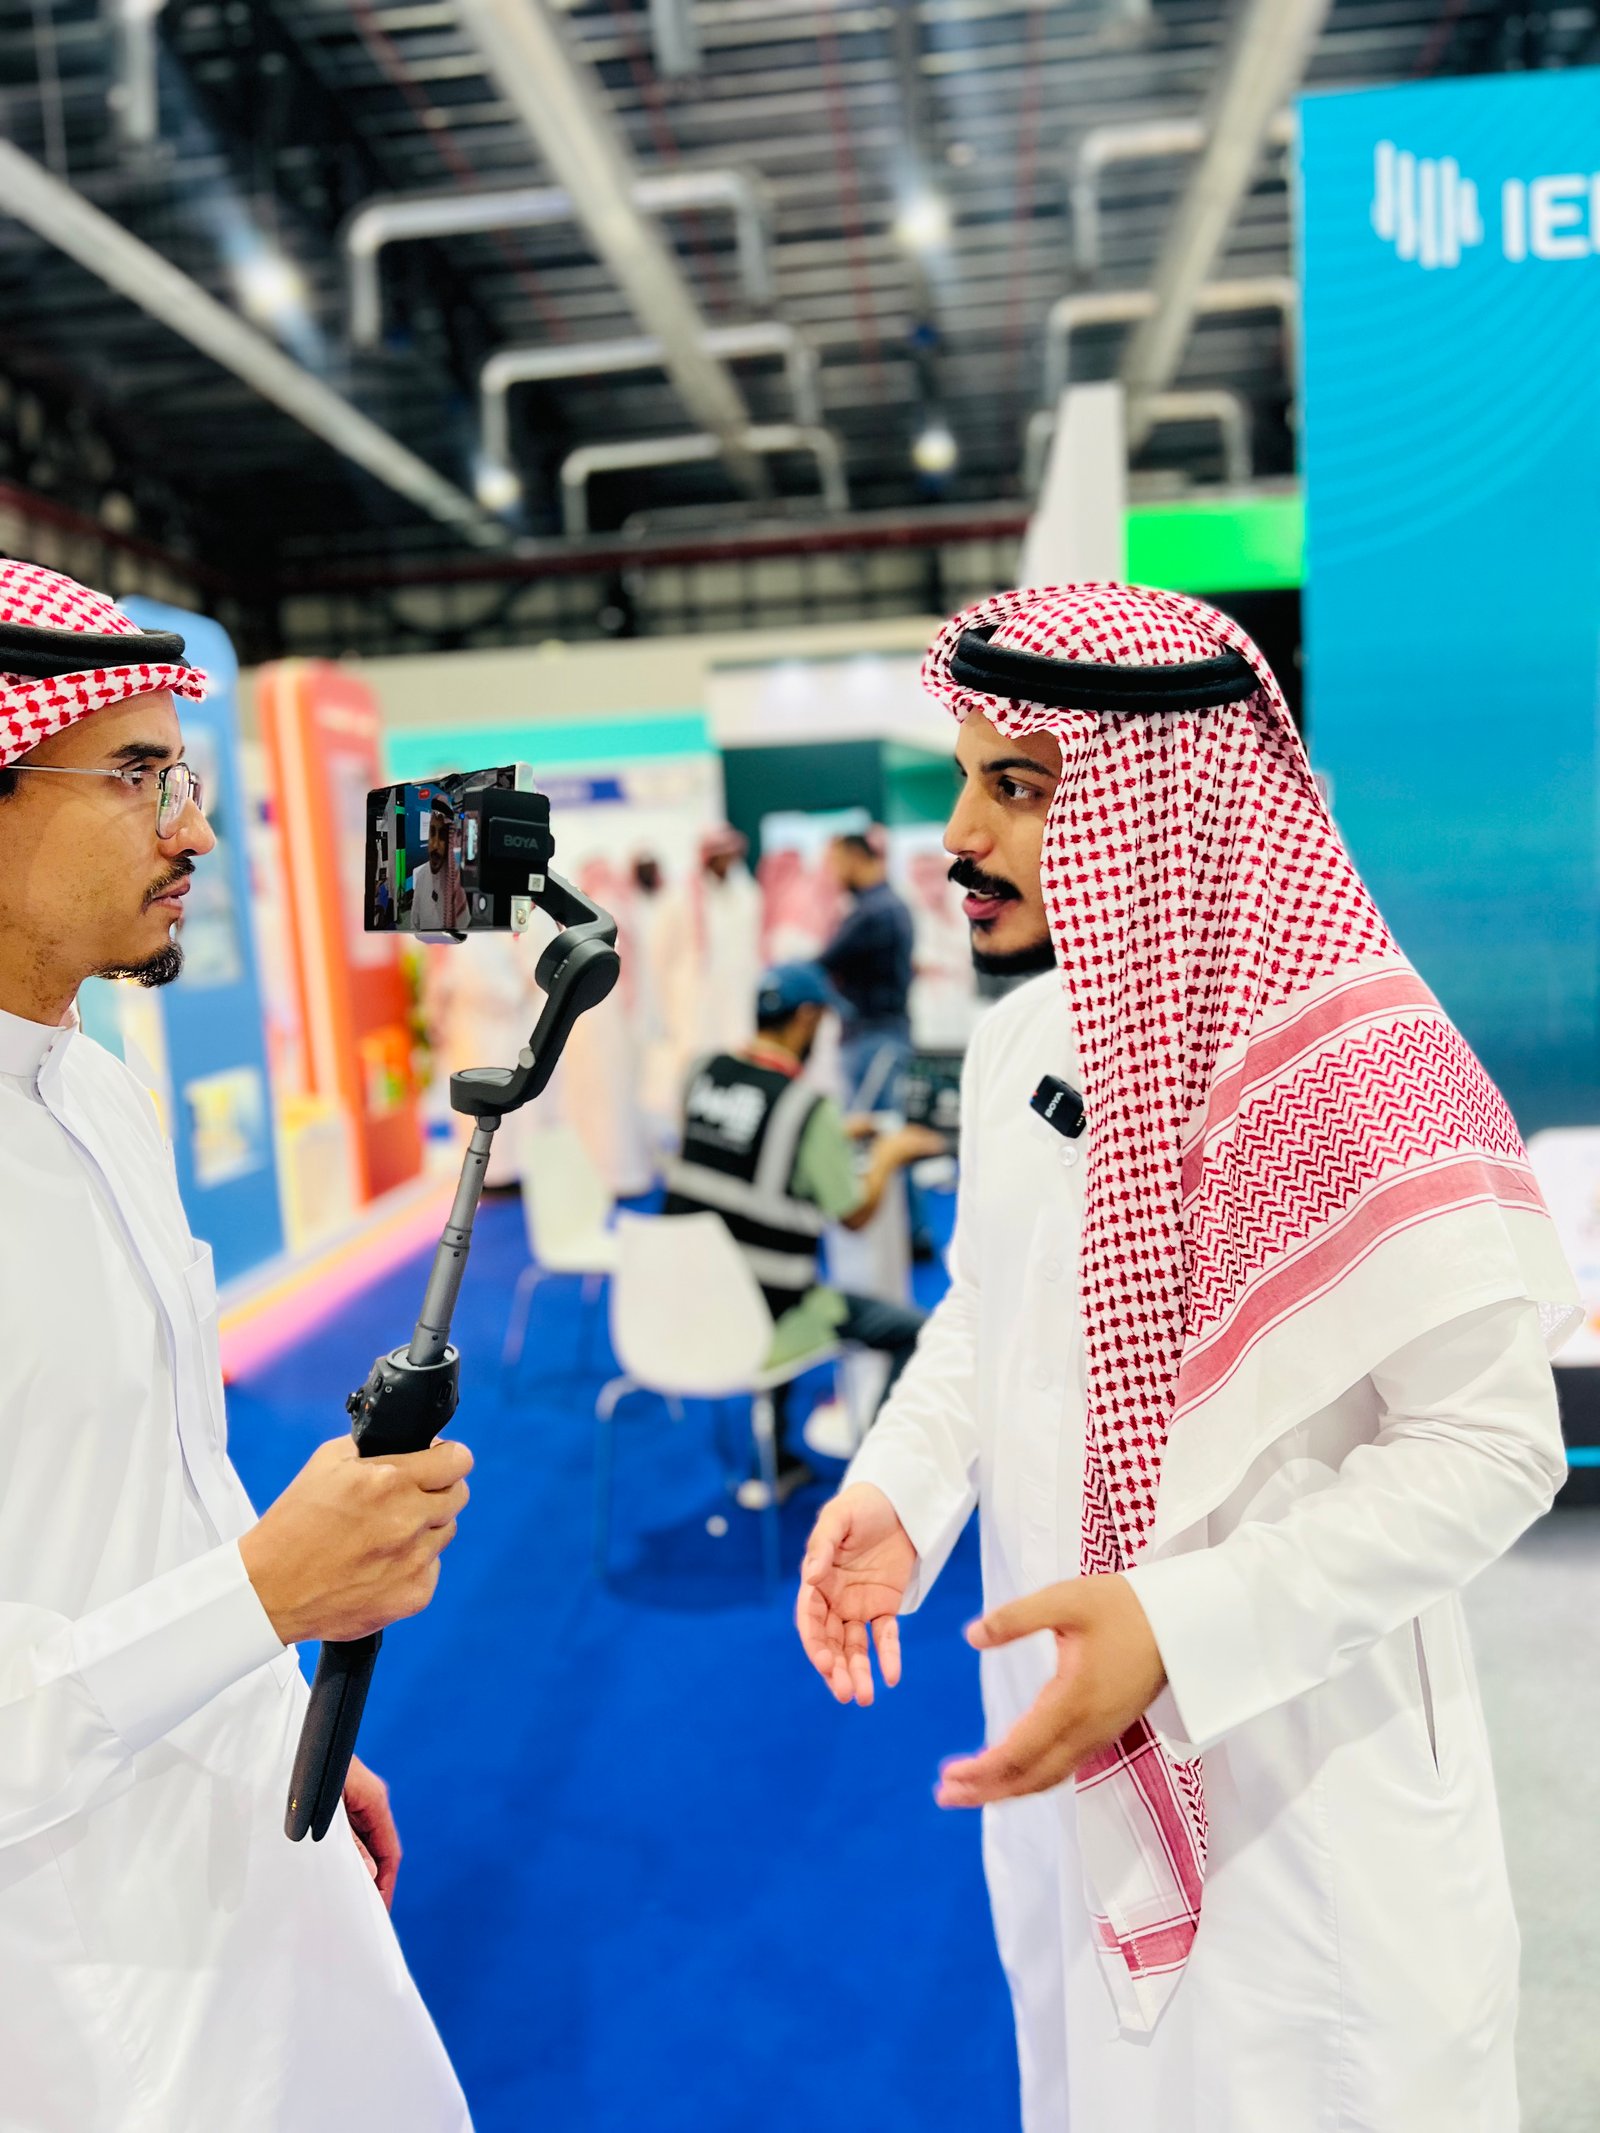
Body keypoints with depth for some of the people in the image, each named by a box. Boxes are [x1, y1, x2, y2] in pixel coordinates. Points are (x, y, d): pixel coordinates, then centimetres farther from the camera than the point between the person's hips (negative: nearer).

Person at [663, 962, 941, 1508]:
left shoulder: (707, 1072, 0)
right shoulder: (806, 1104, -18)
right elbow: (856, 1215, -7)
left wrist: (837, 1138, 22)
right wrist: (888, 1156, 10)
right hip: (766, 1317, -7)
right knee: (915, 1331, 6)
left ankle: (774, 1464, 41)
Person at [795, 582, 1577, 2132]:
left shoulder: (1357, 1072, -24)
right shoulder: (1018, 1035, -1)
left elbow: (1490, 1445, -21)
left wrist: (1182, 1627, -29)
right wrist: (898, 1488, -5)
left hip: (1300, 1778, -6)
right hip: (1060, 1737, 7)